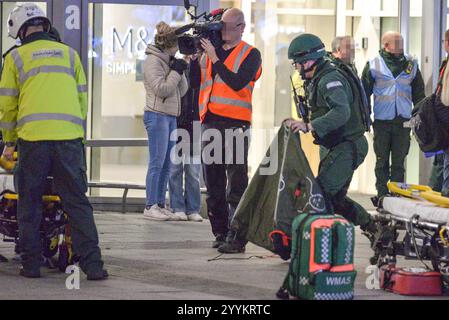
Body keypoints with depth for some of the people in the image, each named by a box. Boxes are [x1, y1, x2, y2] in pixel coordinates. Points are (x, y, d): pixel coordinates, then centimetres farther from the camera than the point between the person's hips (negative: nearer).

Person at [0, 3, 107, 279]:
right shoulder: (69, 54, 16)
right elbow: (82, 99, 17)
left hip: (32, 138, -2)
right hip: (69, 138, 2)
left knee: (30, 203, 9)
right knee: (78, 202, 2)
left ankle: (31, 263, 10)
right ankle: (93, 264, -7)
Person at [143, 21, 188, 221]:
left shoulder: (168, 61, 19)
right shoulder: (153, 61, -7)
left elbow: (181, 91, 15)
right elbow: (161, 89, -16)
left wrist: (180, 72, 2)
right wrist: (176, 71, -7)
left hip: (170, 116, 9)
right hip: (157, 116, -9)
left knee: (166, 164, 8)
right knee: (157, 163, -10)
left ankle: (160, 205, 11)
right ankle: (151, 207, -10)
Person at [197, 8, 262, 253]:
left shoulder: (250, 55, 1)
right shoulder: (209, 51, 16)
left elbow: (237, 82, -13)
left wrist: (215, 58, -11)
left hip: (235, 124, -6)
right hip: (210, 121, 6)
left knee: (236, 185, -7)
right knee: (213, 183, 8)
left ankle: (236, 237, -9)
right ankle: (220, 233, 14)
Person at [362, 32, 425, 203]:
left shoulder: (411, 65, 8)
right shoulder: (374, 65, 1)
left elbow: (419, 93, 14)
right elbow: (364, 93, 4)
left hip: (403, 120, 2)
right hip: (382, 120, -2)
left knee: (399, 162, 3)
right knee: (382, 161, 4)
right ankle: (382, 195, 9)